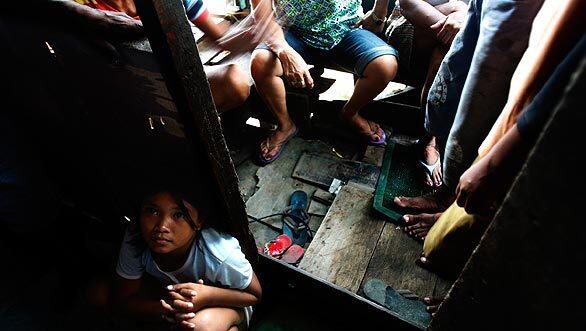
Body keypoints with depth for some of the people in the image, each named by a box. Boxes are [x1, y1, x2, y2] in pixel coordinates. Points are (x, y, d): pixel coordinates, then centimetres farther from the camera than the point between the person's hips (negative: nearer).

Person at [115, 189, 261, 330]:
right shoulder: (134, 240, -26)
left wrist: (209, 295, -35)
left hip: (228, 306, -4)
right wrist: (166, 309, -33)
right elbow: (126, 298, -12)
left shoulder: (221, 254, -36)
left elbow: (255, 294, -18)